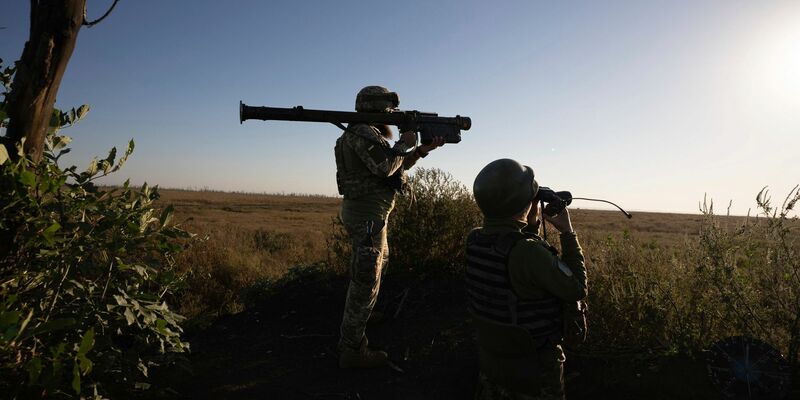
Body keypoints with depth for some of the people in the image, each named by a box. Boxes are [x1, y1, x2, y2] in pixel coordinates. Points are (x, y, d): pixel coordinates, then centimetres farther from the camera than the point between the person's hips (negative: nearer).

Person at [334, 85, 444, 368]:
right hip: (368, 214, -11)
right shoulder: (363, 133, -13)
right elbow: (385, 167, -26)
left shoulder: (370, 134, 19)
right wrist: (404, 143, -11)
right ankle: (353, 350, 3)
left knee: (378, 262, 26)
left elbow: (400, 165, 19)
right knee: (366, 280, -5)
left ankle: (361, 315, 43)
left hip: (365, 211, 11)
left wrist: (424, 149, 9)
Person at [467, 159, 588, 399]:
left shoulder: (474, 241, -10)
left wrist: (531, 224, 3)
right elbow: (577, 290, -16)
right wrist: (568, 233, -10)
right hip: (534, 365, -6)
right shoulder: (529, 252, -32)